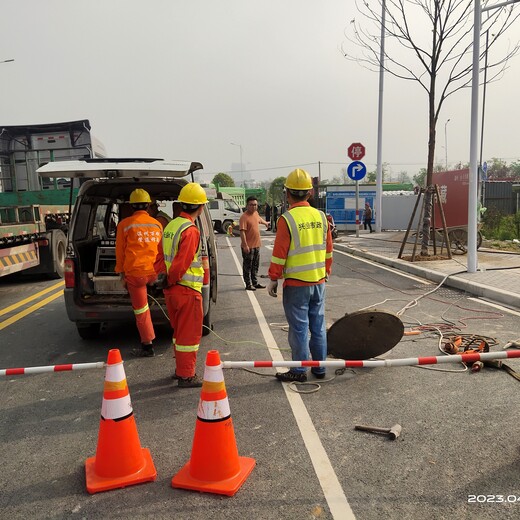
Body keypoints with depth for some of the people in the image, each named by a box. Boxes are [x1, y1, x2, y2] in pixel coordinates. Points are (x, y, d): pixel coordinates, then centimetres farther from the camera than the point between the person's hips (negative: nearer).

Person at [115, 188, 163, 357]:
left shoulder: (125, 224, -4)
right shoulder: (157, 224, 6)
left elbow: (120, 251, 0)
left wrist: (121, 273, 9)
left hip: (135, 272, -3)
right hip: (155, 272, 3)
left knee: (141, 311, 5)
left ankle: (147, 346, 12)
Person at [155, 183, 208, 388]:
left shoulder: (171, 226, 9)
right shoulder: (190, 231, -19)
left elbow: (161, 257, 13)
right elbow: (181, 264, -23)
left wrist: (166, 280, 14)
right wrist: (170, 280, -8)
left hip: (172, 289, 9)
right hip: (187, 290, -9)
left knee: (179, 331, 21)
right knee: (189, 334, 3)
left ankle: (180, 368, 33)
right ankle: (186, 376, 12)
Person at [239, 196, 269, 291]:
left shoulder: (256, 213, 8)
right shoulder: (244, 217, -18)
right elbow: (242, 231, -23)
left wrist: (265, 223, 53)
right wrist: (245, 245, -28)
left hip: (256, 245, 8)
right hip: (248, 246, -8)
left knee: (255, 265, 16)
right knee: (247, 266, 2)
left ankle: (255, 283, 26)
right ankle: (248, 285, 9)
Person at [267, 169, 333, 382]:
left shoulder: (287, 219, -14)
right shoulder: (321, 216, 3)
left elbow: (279, 254, -13)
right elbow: (328, 250, 11)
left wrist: (273, 279, -3)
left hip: (296, 284, -6)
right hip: (319, 281, 6)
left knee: (299, 327, 3)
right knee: (318, 326, 14)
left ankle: (299, 371, 12)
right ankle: (319, 368, 24)